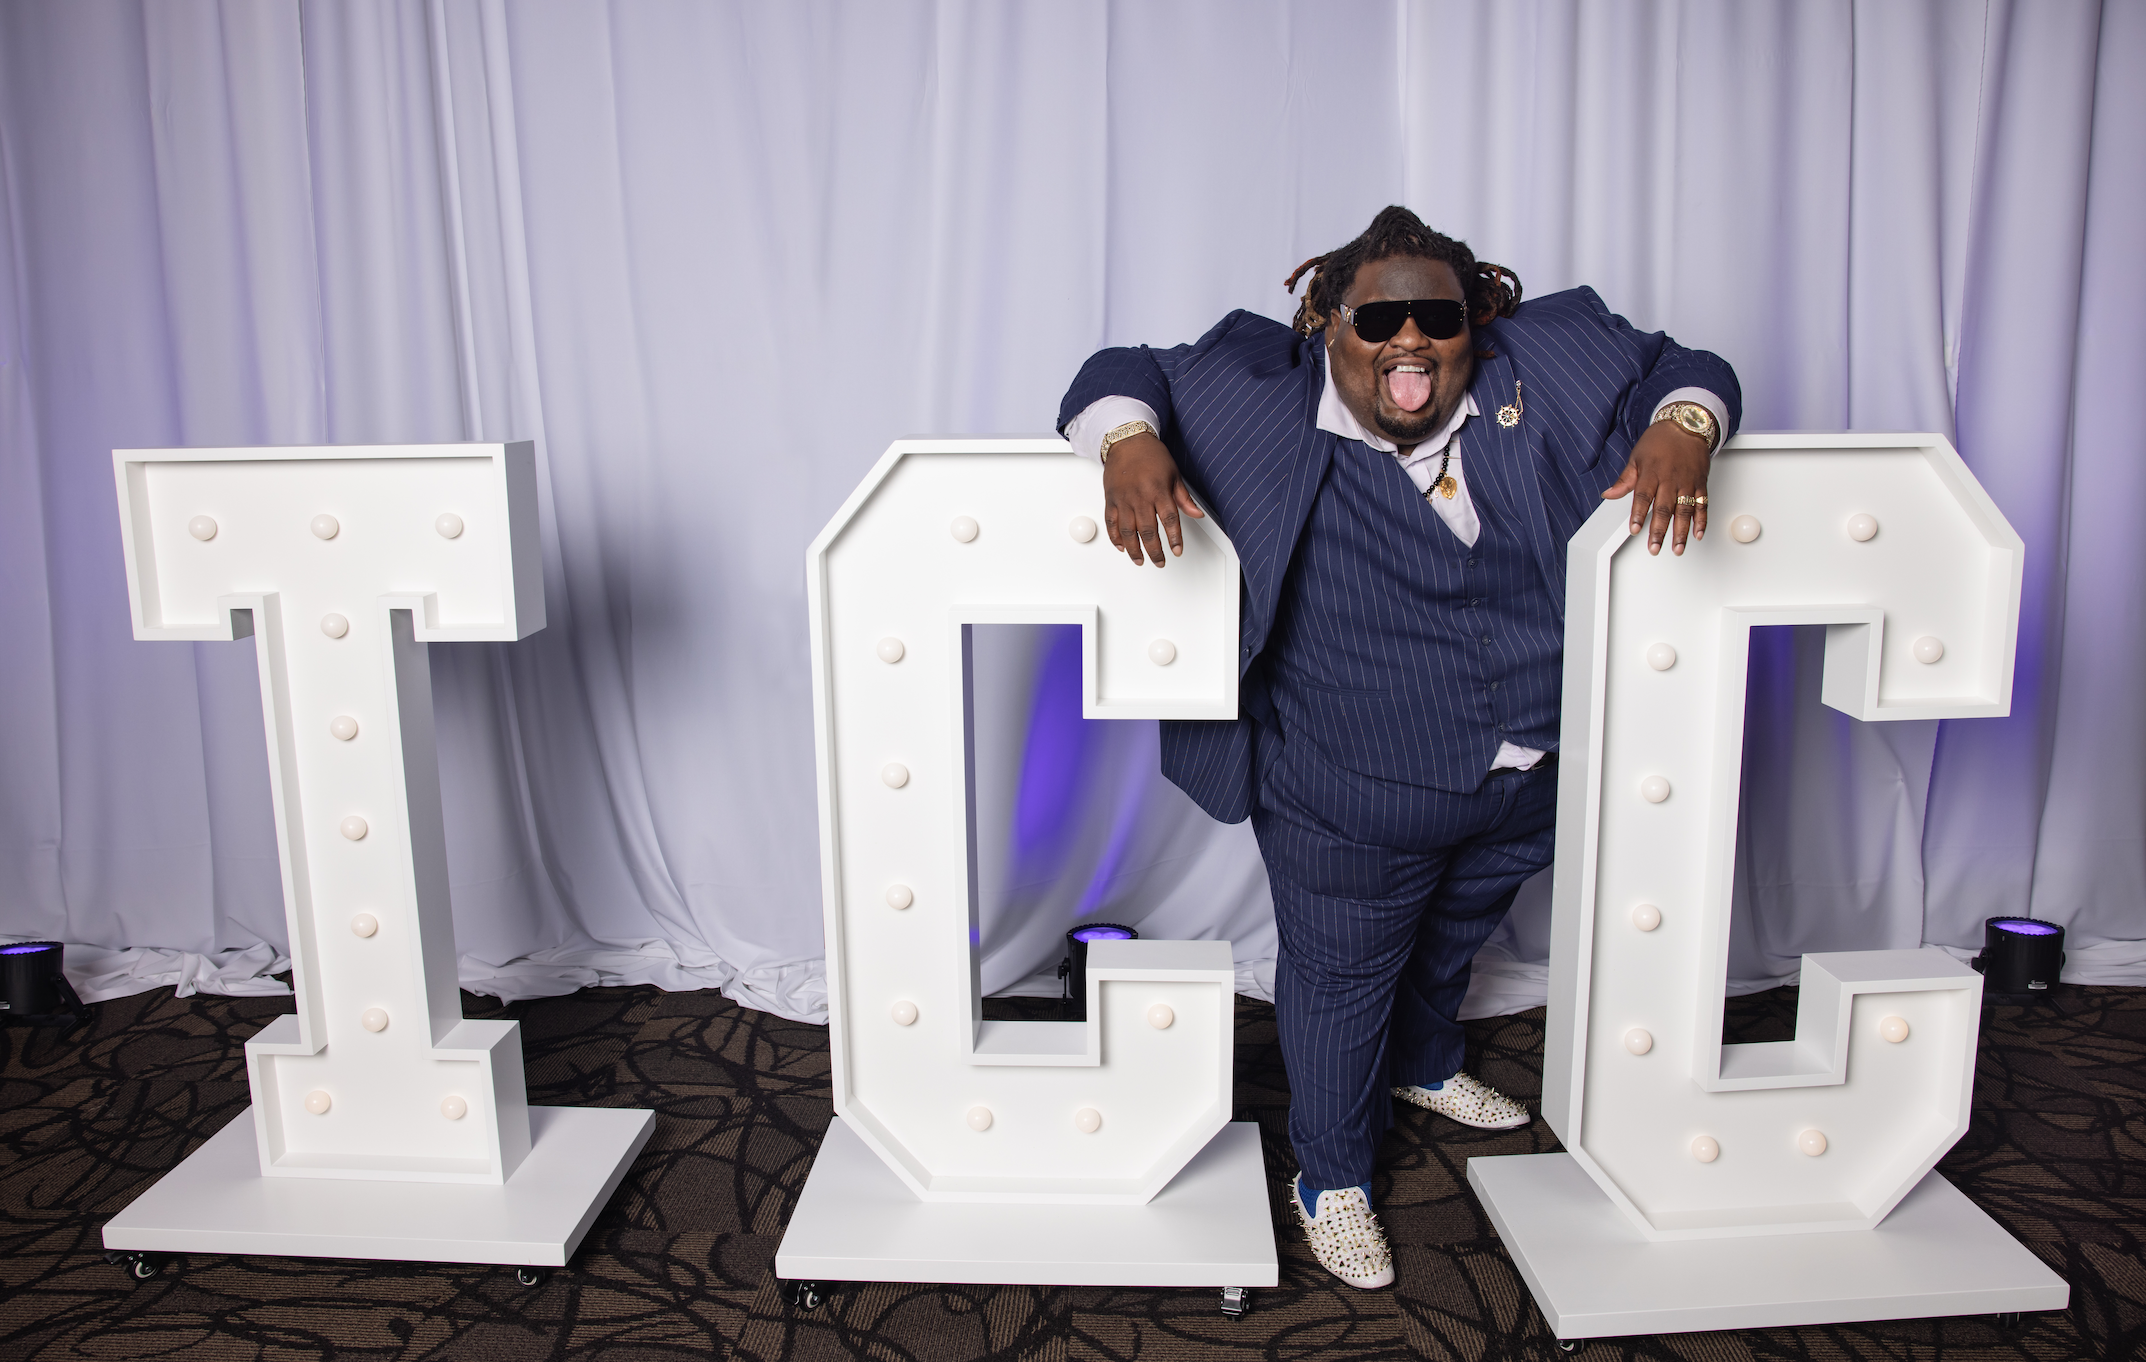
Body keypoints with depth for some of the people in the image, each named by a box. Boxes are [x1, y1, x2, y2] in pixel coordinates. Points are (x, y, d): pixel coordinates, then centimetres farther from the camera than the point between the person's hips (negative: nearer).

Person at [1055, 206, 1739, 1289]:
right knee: (1341, 976, 12)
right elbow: (1119, 375, -8)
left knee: (1451, 943, 30)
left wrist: (1679, 429, -19)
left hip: (1529, 781, 5)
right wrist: (1130, 441, -32)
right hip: (1352, 799, -5)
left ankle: (1425, 1069, 62)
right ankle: (1331, 1175, 38)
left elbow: (1685, 369, 6)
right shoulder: (1268, 405, -14)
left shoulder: (1550, 368, -5)